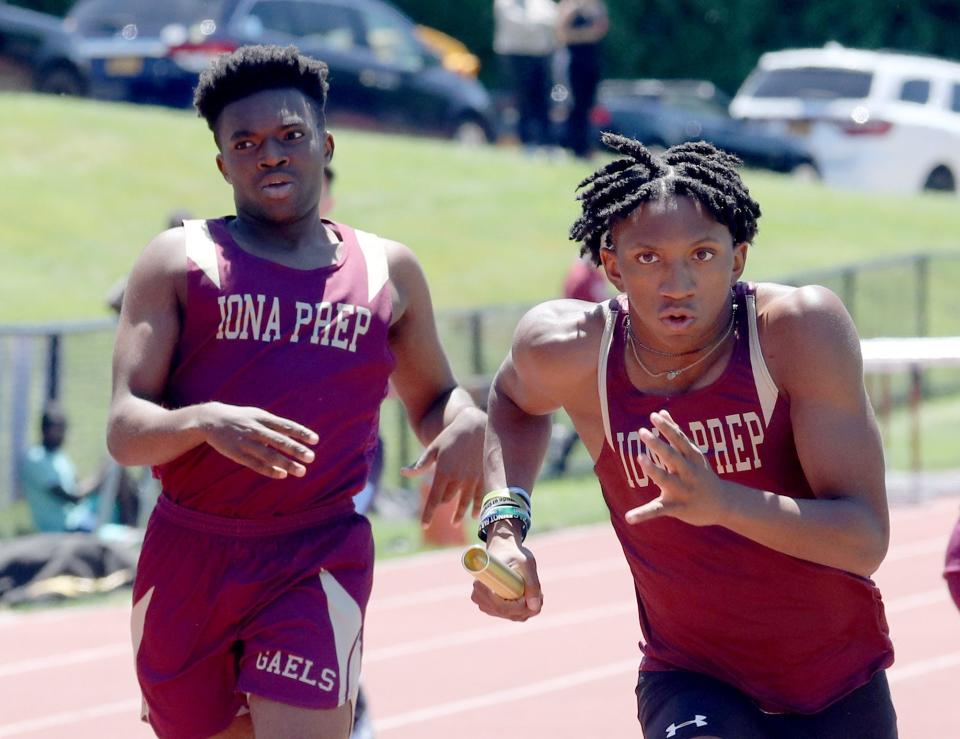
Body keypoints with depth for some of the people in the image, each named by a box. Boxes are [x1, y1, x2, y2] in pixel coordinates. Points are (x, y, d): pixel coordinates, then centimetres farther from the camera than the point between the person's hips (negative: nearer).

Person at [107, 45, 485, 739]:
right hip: (189, 551, 0)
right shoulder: (179, 262, 3)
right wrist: (204, 422, -27)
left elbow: (433, 398, 24)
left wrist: (466, 424, 0)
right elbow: (125, 429, -5)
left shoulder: (388, 271, 11)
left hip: (320, 558, 0)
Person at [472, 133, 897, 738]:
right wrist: (503, 525, -5)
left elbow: (866, 540, -26)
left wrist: (721, 502, -42)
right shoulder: (570, 350, -15)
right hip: (693, 683, 0)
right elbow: (515, 398, 13)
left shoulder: (802, 326, -21)